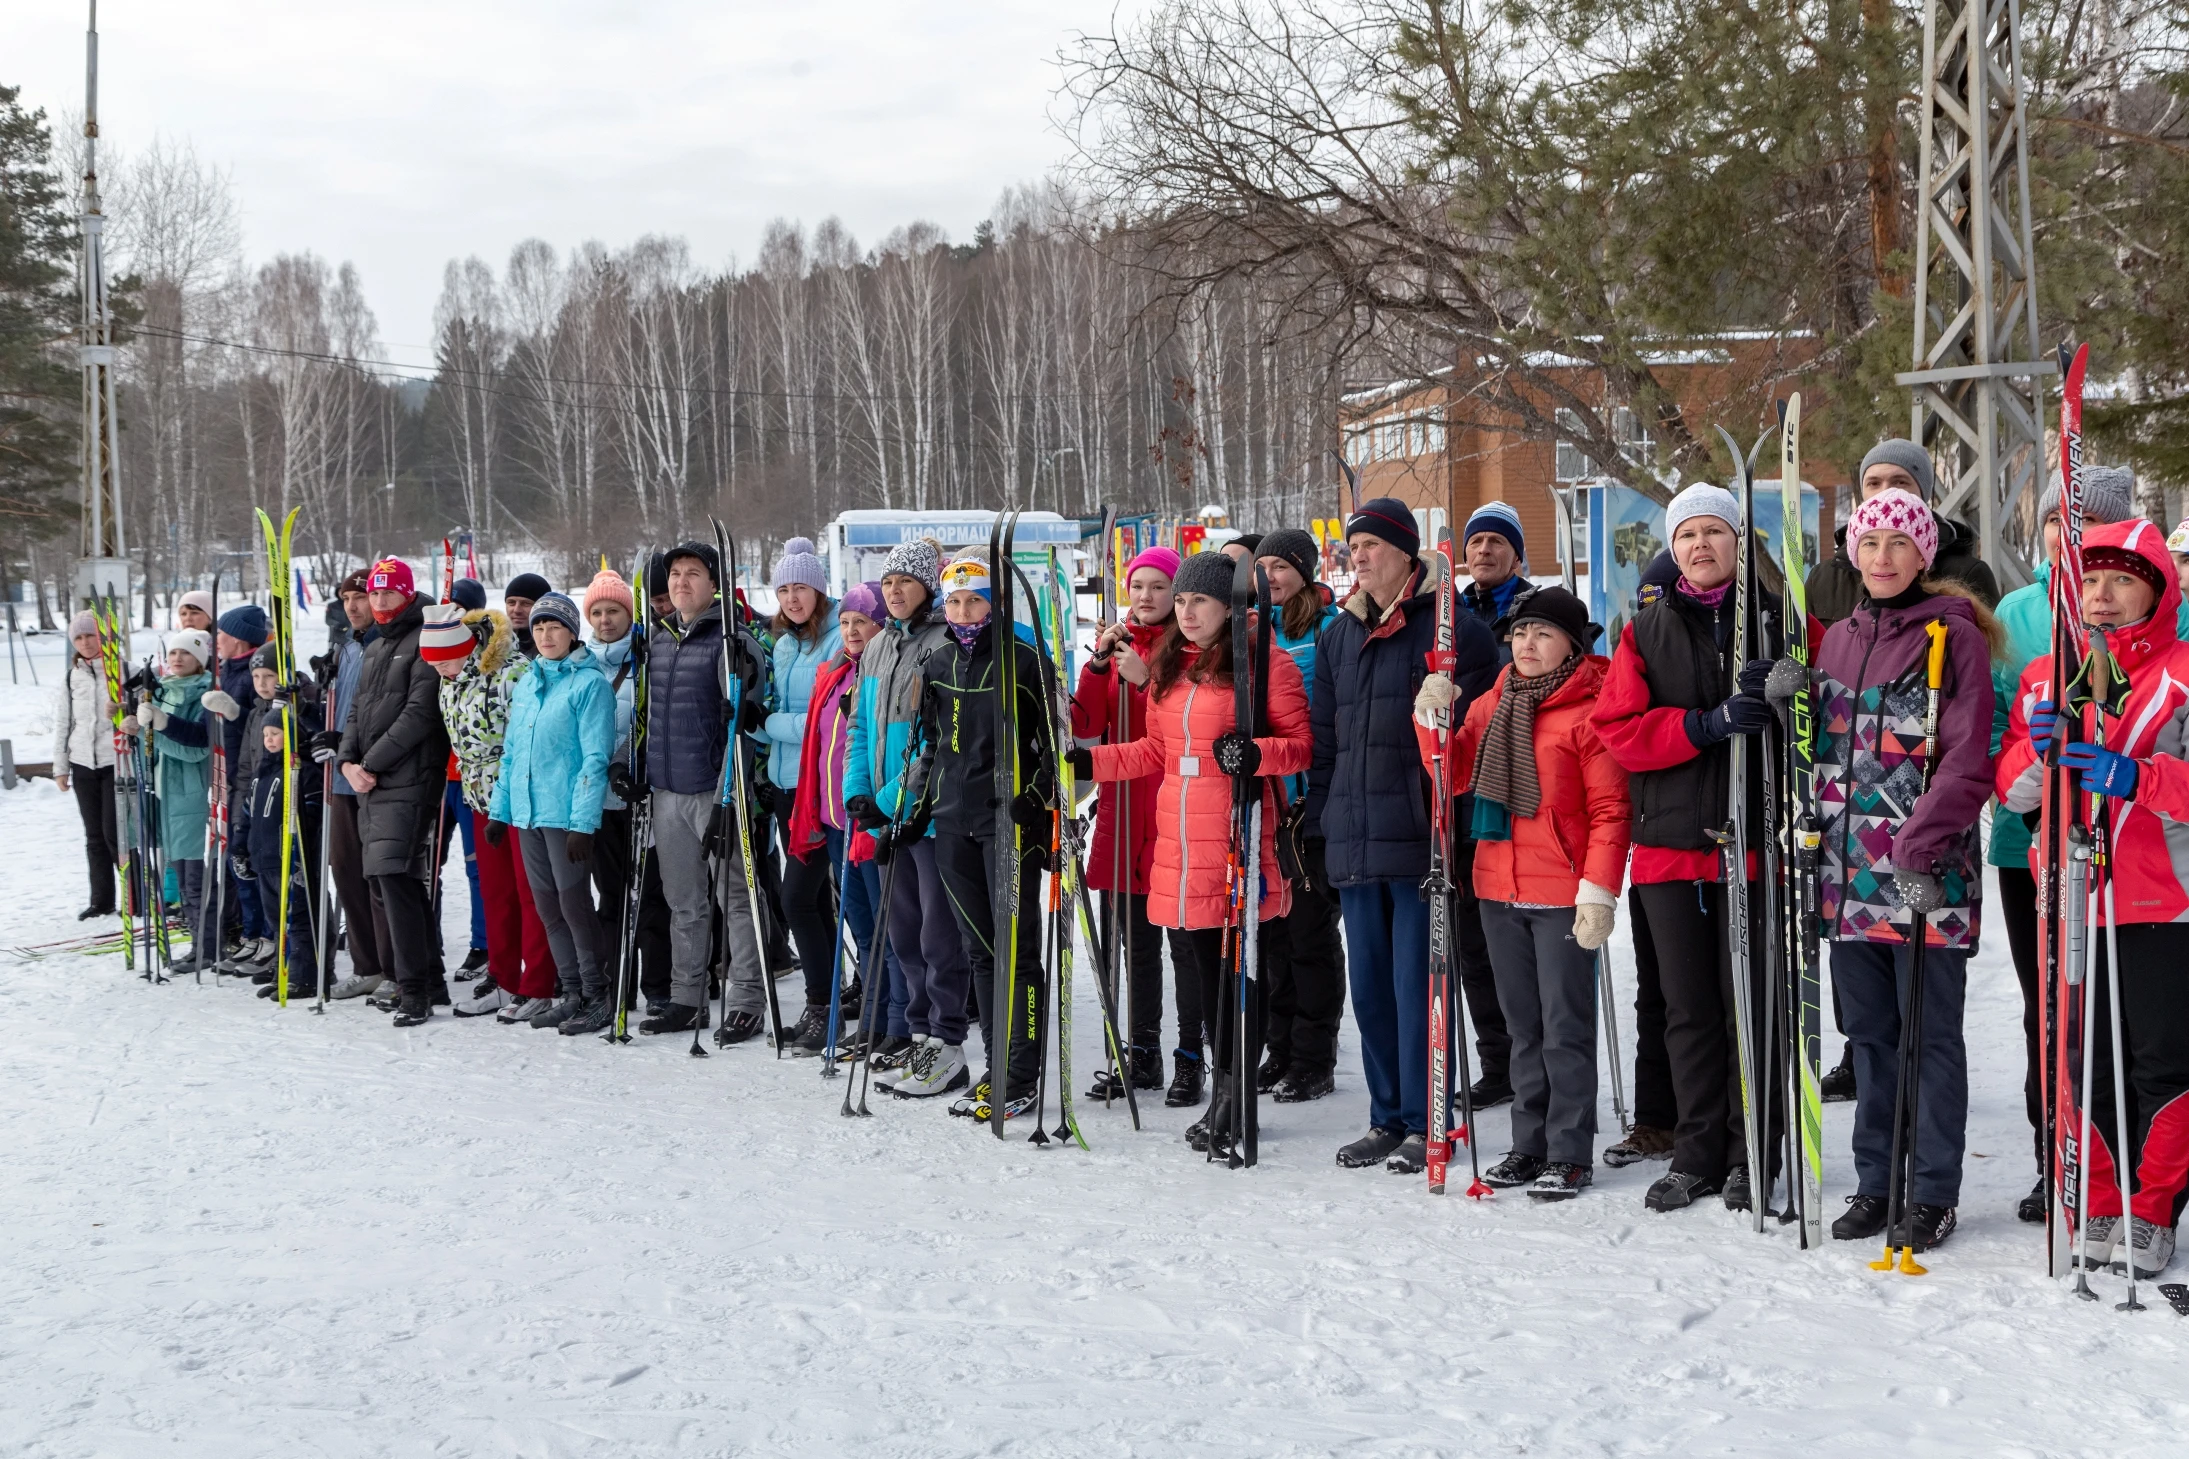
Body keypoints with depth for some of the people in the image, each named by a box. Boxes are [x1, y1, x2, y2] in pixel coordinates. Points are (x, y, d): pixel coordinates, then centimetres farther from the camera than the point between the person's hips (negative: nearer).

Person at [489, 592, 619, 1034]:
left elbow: (595, 758, -13)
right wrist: (499, 808, 15)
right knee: (547, 909, 10)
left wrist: (583, 822, -18)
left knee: (574, 906, -5)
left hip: (566, 814, -7)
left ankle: (598, 997, 5)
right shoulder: (526, 684, 14)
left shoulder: (589, 683, -8)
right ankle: (573, 994, 19)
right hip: (526, 814, 7)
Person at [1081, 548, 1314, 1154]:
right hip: (1181, 843, 7)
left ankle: (1236, 1096, 5)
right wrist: (1089, 761, 13)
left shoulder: (1266, 662, -4)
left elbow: (1302, 744, -6)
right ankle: (1224, 1091, 18)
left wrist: (1254, 754, -24)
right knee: (1206, 967, 10)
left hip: (1241, 836, -7)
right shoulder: (1169, 666, 17)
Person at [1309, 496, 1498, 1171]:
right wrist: (1316, 823, 14)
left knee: (1415, 985, -3)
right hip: (1354, 838, 6)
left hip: (1418, 836, -6)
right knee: (1369, 986, 10)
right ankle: (1387, 1119, 20)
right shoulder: (1339, 634, 16)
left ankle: (1425, 1124, 7)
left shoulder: (1447, 626, -4)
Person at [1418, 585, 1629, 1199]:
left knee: (1565, 1027, -1)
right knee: (1523, 1026, 14)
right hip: (1499, 889, 7)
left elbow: (1610, 810, -12)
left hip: (1563, 894, -7)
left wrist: (1598, 893, -17)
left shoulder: (1588, 712, -10)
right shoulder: (1492, 704, 10)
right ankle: (1530, 1145, 23)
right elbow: (1455, 777, 10)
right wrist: (1433, 720, -5)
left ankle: (1570, 1154, 7)